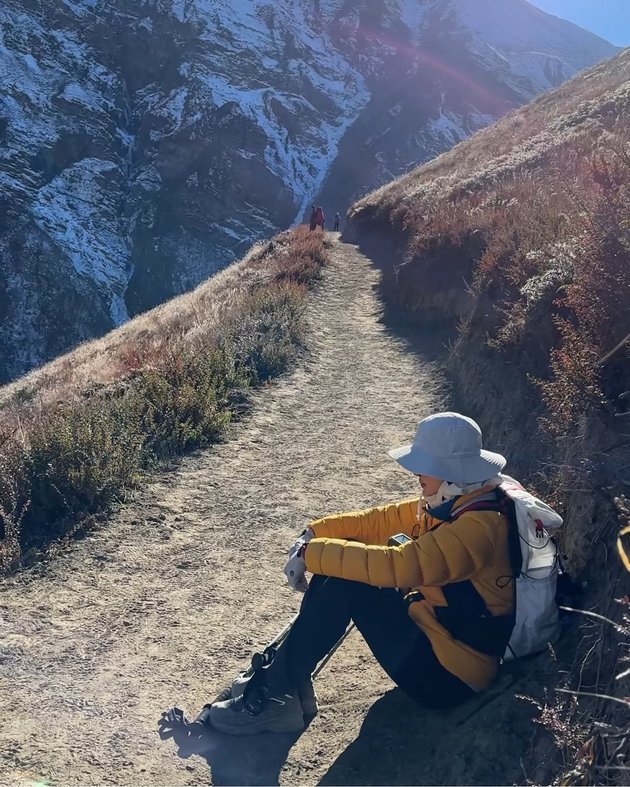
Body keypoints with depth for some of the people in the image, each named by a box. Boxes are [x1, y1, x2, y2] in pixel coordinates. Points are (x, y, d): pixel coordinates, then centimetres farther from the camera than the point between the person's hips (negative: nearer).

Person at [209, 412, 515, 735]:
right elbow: (381, 520, 4)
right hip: (433, 628, 9)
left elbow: (397, 565, -35)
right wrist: (313, 535, -8)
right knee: (337, 565, -2)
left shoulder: (480, 525, -27)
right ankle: (283, 679, 0)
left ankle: (277, 695, -10)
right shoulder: (454, 505, 3)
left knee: (343, 581, -21)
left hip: (450, 672, -9)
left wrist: (312, 553, -26)